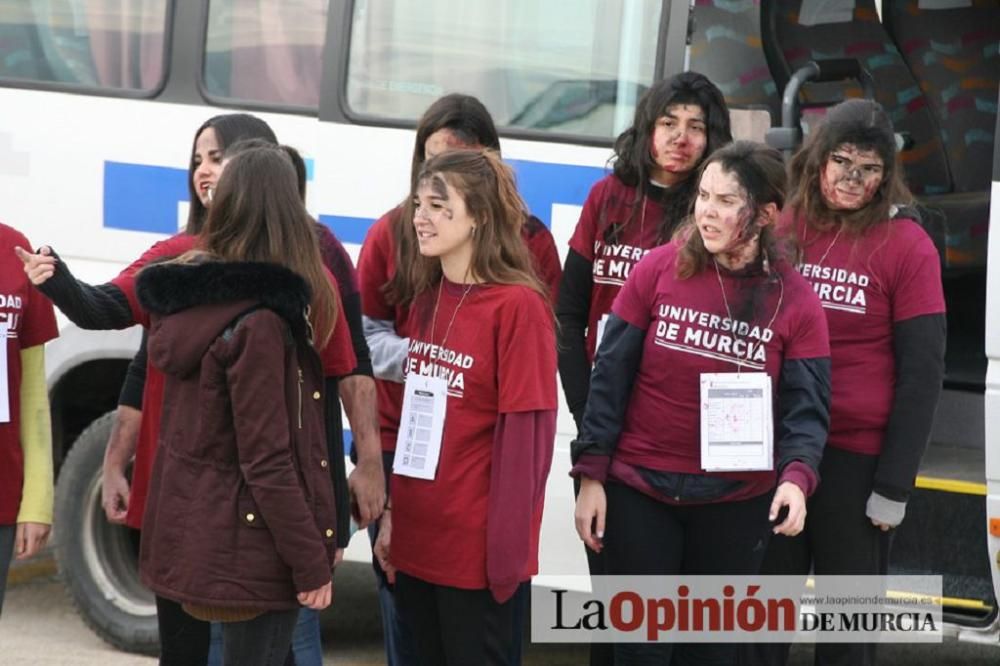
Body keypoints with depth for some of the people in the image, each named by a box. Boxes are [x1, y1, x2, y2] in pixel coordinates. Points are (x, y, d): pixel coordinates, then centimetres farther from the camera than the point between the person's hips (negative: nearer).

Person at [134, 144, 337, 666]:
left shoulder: (189, 298, 3)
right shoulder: (258, 324, -20)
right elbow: (267, 462, -20)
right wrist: (312, 562, -15)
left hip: (188, 535, 8)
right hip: (246, 549, -8)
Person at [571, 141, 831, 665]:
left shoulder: (795, 302, -6)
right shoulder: (659, 269, -7)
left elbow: (806, 408, -8)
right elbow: (610, 377, -3)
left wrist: (797, 476, -28)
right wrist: (590, 475, -6)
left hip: (737, 501, 1)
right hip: (639, 489, 0)